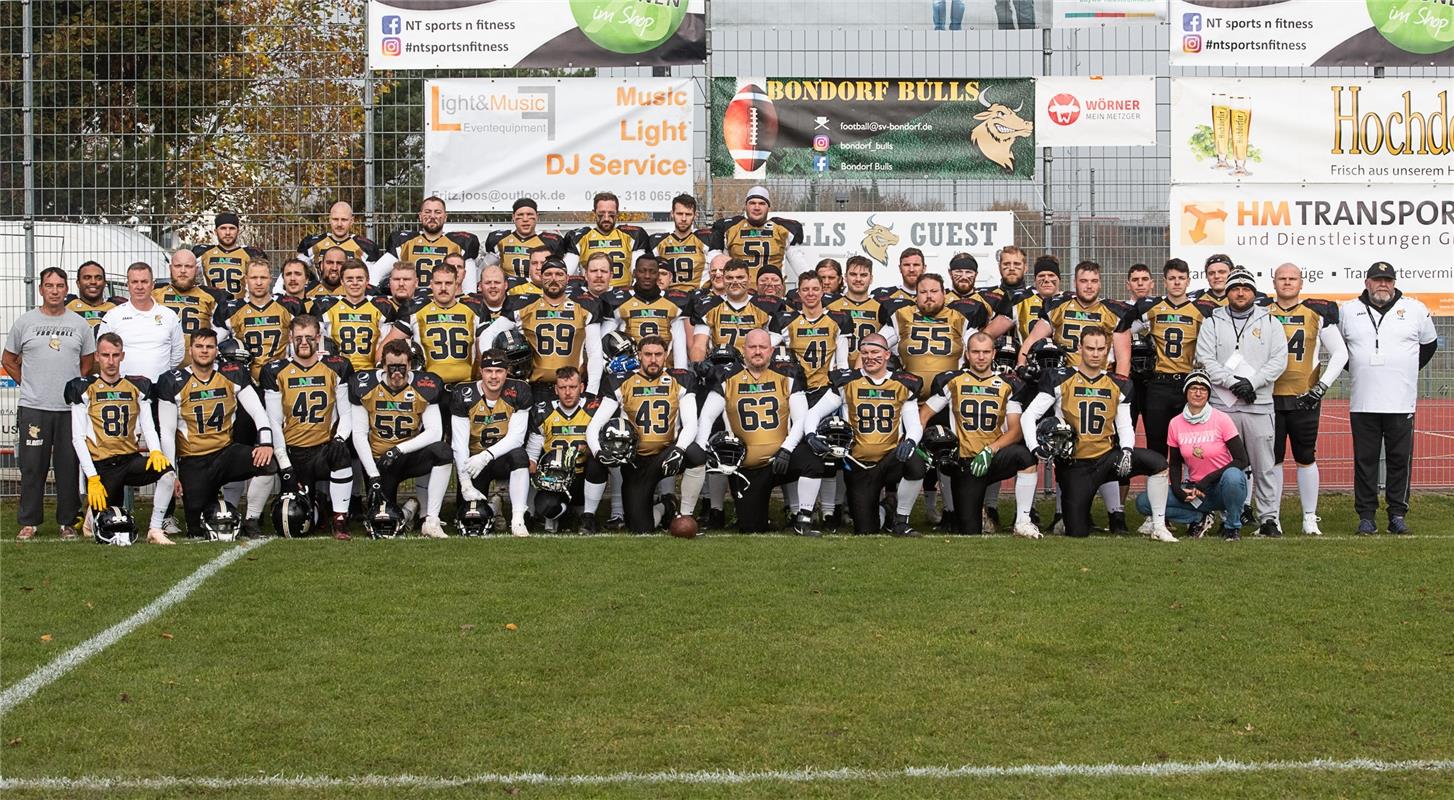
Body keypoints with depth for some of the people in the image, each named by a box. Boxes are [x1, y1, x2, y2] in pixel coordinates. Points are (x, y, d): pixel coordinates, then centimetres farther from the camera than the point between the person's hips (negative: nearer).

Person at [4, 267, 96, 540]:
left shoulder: (79, 324, 8)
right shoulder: (25, 322, 5)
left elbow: (88, 363, 17)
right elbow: (9, 360, 13)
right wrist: (29, 385, 6)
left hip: (70, 408, 1)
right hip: (33, 408, -1)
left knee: (69, 466, 3)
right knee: (32, 466, 1)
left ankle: (67, 522, 12)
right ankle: (29, 522, 9)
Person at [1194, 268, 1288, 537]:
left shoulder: (1269, 323, 10)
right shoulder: (1212, 323, 8)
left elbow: (1279, 360, 1)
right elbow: (1206, 360, -2)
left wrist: (1252, 382, -12)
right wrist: (1233, 382, -14)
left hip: (1259, 406, 0)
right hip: (1222, 406, 0)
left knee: (1265, 465, 1)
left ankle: (1269, 518, 7)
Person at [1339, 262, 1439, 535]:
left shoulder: (1416, 310, 6)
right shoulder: (1347, 310, 6)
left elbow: (1429, 344, 20)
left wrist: (1408, 371, 15)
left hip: (1401, 403, 0)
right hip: (1362, 403, 0)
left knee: (1400, 460, 2)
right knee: (1365, 460, 2)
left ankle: (1398, 514, 10)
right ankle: (1366, 516, 8)